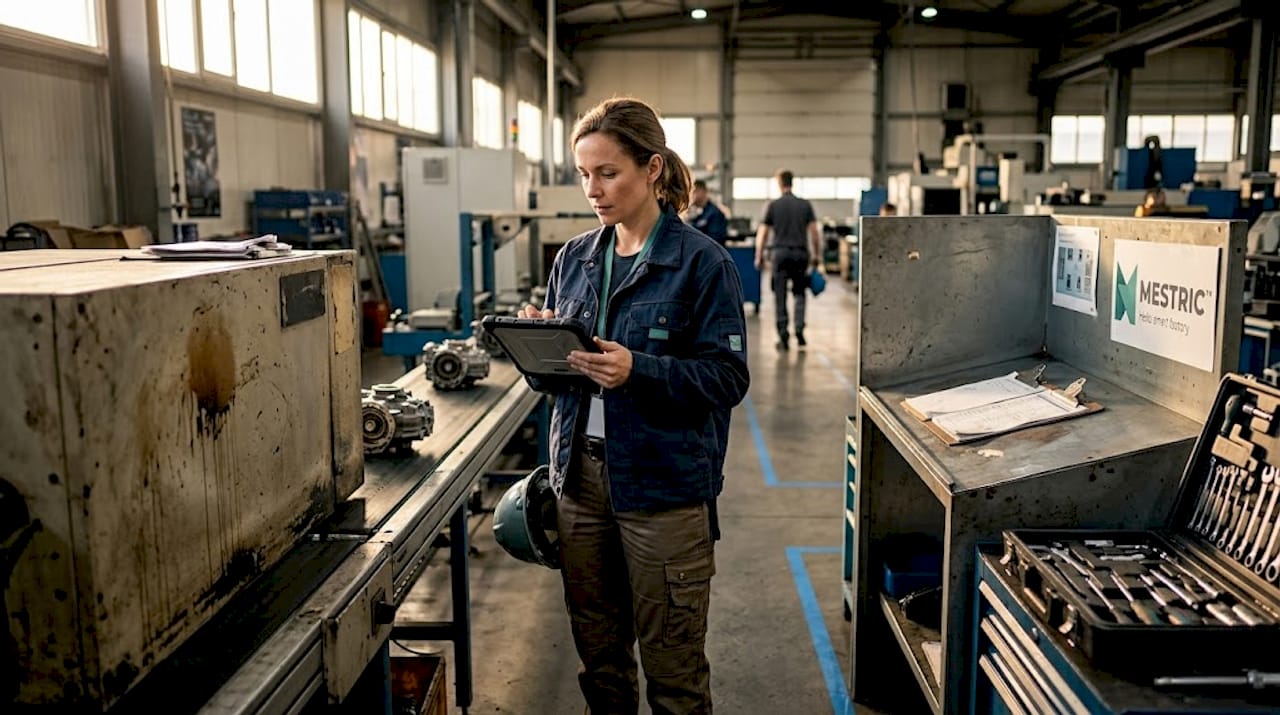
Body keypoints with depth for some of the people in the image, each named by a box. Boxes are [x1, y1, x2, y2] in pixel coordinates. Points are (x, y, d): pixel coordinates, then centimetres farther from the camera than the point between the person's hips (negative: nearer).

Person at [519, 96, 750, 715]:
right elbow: (548, 380, 13)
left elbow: (728, 378, -13)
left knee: (672, 665, 8)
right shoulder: (574, 259, 8)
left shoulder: (702, 262, -9)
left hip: (665, 485, -5)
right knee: (597, 652, 18)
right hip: (580, 477, 5)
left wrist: (637, 370, -26)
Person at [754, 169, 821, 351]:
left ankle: (784, 338, 2)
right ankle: (799, 330, -1)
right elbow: (814, 232, 3)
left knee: (780, 296, 3)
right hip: (801, 253, 2)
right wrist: (816, 256, 11)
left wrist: (759, 257, 10)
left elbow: (762, 234, 1)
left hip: (781, 253, -1)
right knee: (799, 293, 14)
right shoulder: (805, 205, 6)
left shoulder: (773, 205, 1)